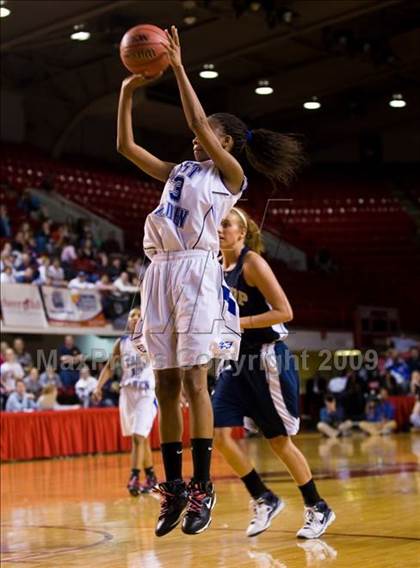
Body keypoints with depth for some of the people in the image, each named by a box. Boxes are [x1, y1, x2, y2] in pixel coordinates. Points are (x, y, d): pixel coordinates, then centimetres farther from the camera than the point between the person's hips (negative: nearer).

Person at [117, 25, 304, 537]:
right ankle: (173, 487, 8)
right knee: (165, 385, 3)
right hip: (160, 272, 7)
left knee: (193, 380, -11)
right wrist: (127, 92, 16)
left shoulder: (230, 173, 6)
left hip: (196, 270, -7)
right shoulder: (178, 171, 25)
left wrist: (179, 69, -4)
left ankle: (202, 487, -8)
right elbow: (125, 145, 22)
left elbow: (199, 124, -7)